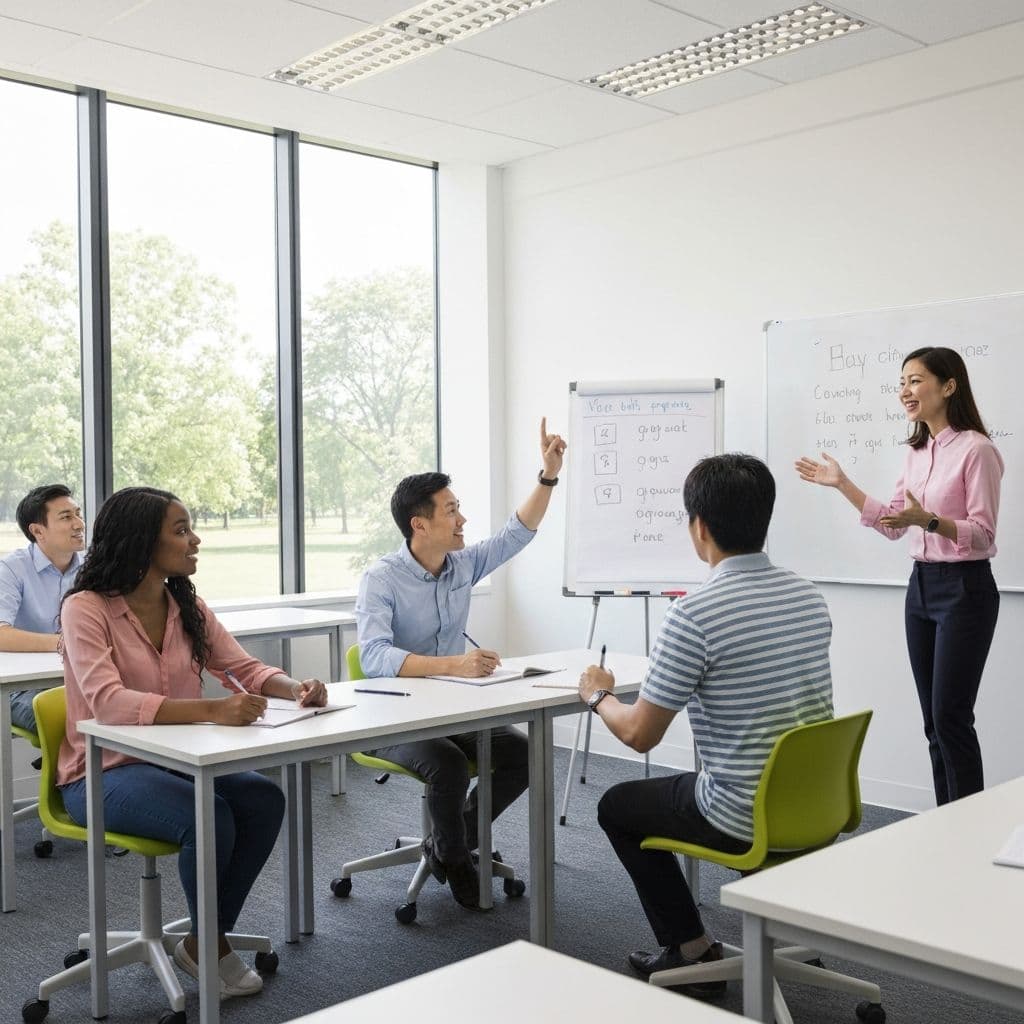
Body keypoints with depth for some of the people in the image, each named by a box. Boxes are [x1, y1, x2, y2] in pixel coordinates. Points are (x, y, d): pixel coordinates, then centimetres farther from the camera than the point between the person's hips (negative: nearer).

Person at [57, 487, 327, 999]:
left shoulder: (186, 606, 6)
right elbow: (107, 702, -30)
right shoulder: (86, 609, -15)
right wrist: (212, 710, -44)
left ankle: (204, 942, -1)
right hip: (104, 772, -6)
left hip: (175, 759, 6)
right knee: (208, 815, -31)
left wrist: (296, 687, -21)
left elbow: (246, 669, 4)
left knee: (264, 799, -20)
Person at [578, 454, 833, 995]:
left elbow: (639, 734, -14)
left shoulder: (693, 614, -22)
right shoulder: (809, 596, 0)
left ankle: (691, 950, 21)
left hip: (747, 818, -7)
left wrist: (598, 695, 6)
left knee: (618, 805, 19)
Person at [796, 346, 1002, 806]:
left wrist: (928, 521, -31)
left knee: (951, 717, -5)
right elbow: (892, 525, 13)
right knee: (933, 719, 10)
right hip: (921, 586, 8)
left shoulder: (976, 449, -13)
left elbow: (982, 534, -16)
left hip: (964, 589, -8)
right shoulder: (917, 452, 10)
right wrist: (841, 483, 8)